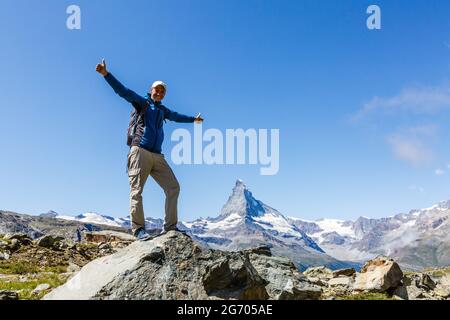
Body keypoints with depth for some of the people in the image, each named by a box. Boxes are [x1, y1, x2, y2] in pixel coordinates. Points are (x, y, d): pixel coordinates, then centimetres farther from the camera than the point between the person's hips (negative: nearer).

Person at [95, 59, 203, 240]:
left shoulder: (162, 110, 25)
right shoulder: (142, 102, 9)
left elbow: (177, 116, 45)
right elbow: (123, 91, -4)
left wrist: (193, 119, 60)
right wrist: (106, 74, -17)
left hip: (157, 156, 7)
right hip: (140, 152, -6)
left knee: (173, 188, 0)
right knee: (136, 190, -12)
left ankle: (170, 227, 4)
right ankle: (138, 229, -13)